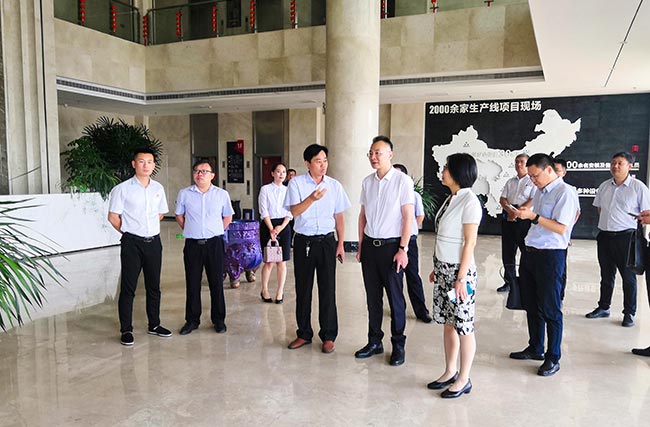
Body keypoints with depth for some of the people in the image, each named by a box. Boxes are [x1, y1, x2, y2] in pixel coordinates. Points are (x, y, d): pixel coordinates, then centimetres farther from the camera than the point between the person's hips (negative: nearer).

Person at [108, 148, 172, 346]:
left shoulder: (158, 188, 6)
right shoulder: (122, 189, -7)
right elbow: (113, 217, -3)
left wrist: (148, 228, 12)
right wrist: (130, 231, 4)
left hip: (154, 241, 5)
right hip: (132, 242, -4)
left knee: (154, 285, 13)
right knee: (128, 287, 2)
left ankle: (154, 325, 27)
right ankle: (126, 330, 13)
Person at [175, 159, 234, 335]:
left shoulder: (222, 194, 1)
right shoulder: (184, 193, 2)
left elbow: (228, 216, 13)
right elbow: (179, 216, 15)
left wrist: (217, 232, 7)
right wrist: (190, 230, 10)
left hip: (214, 243, -1)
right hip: (192, 244, 1)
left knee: (216, 282, 5)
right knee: (192, 283, 7)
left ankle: (218, 319, 17)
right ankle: (192, 320, 20)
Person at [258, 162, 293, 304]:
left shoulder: (288, 190, 9)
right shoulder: (265, 189, 1)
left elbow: (290, 212, 4)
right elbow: (264, 211, -4)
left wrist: (281, 227, -10)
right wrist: (271, 229, -12)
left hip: (284, 225, 2)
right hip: (268, 225, -2)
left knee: (282, 261, 2)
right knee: (269, 261, -1)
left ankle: (280, 292, 12)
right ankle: (264, 290, 16)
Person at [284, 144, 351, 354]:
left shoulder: (334, 185, 5)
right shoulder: (296, 183, -1)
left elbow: (339, 217, 8)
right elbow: (294, 211, -13)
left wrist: (340, 244, 4)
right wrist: (312, 198, -29)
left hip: (327, 241, 1)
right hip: (303, 242, -1)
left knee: (328, 290, 3)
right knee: (303, 289, 8)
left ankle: (328, 336, 15)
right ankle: (304, 334, 23)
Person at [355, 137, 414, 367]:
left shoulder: (402, 180, -7)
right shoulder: (367, 182, 8)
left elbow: (408, 217, -9)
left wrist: (402, 249, -13)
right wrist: (360, 247, 10)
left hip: (391, 246, -5)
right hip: (369, 245, 5)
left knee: (395, 297, 4)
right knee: (373, 296, 12)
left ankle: (398, 345, 19)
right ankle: (374, 341, 25)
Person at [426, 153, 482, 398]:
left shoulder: (469, 201, -14)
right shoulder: (451, 199, 11)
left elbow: (470, 242, -16)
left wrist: (461, 278, -17)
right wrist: (436, 268, 15)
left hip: (459, 271, -8)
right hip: (443, 269, 8)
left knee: (463, 326, 4)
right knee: (448, 323, 15)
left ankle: (463, 380, 18)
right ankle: (450, 372, 28)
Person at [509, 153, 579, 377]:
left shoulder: (565, 193, -12)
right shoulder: (540, 192, 14)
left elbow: (561, 228, -19)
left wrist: (533, 216, -22)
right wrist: (525, 213, 7)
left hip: (551, 256, -8)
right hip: (530, 252, 9)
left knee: (550, 309, 1)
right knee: (531, 305, 16)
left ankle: (553, 358, 14)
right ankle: (535, 348, 32)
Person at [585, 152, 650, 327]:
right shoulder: (604, 186, 9)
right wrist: (607, 222, 13)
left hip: (626, 236, -5)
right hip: (604, 236, 5)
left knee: (628, 276, 4)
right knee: (606, 275, 15)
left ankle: (629, 313, 15)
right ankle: (603, 307, 27)